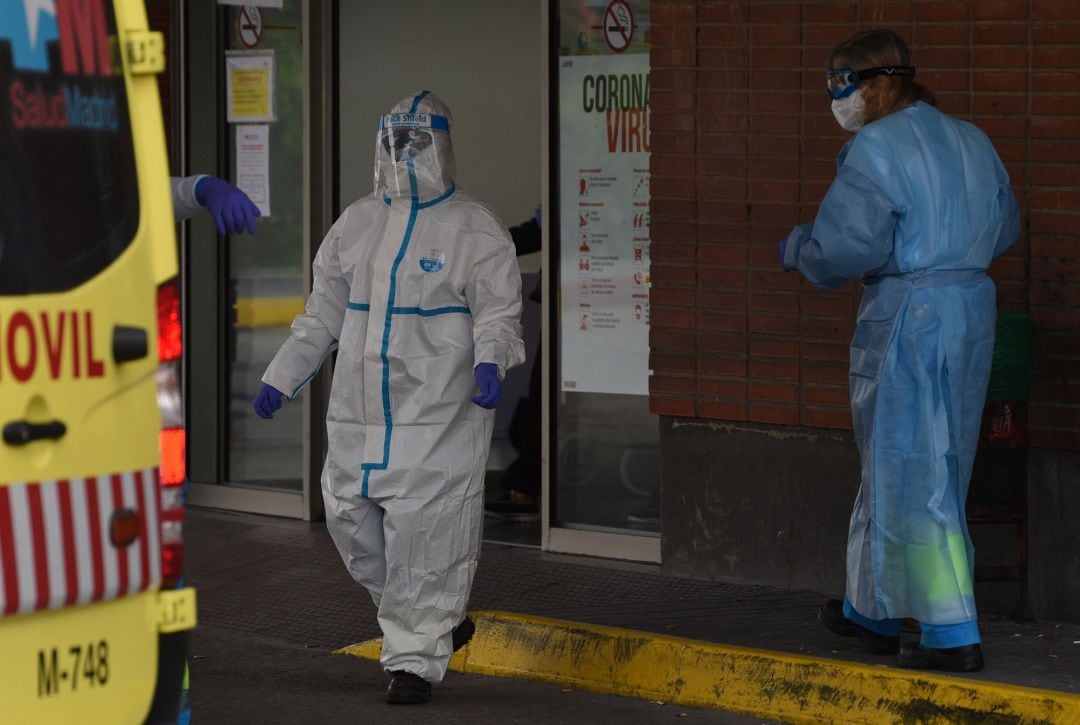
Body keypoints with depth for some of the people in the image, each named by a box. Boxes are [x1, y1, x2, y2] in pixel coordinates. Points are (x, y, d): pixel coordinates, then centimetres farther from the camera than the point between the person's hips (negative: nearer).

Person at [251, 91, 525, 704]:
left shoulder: (474, 230, -2)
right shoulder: (357, 224, 14)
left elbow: (499, 313, -7)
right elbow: (323, 315, 20)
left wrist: (490, 363, -27)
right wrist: (281, 379, 16)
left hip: (437, 420, -6)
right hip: (358, 417, 6)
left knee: (425, 539, -6)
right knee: (353, 525, 6)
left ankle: (416, 659, 6)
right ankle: (443, 622, 23)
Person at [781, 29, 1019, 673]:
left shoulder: (878, 149, -14)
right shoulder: (970, 141, 11)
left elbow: (840, 250, -19)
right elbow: (1005, 227, 21)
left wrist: (796, 247, 2)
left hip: (907, 317, -8)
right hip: (972, 308, 8)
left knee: (913, 476, -3)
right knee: (896, 465, 19)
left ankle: (953, 636, -6)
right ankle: (872, 611, 28)